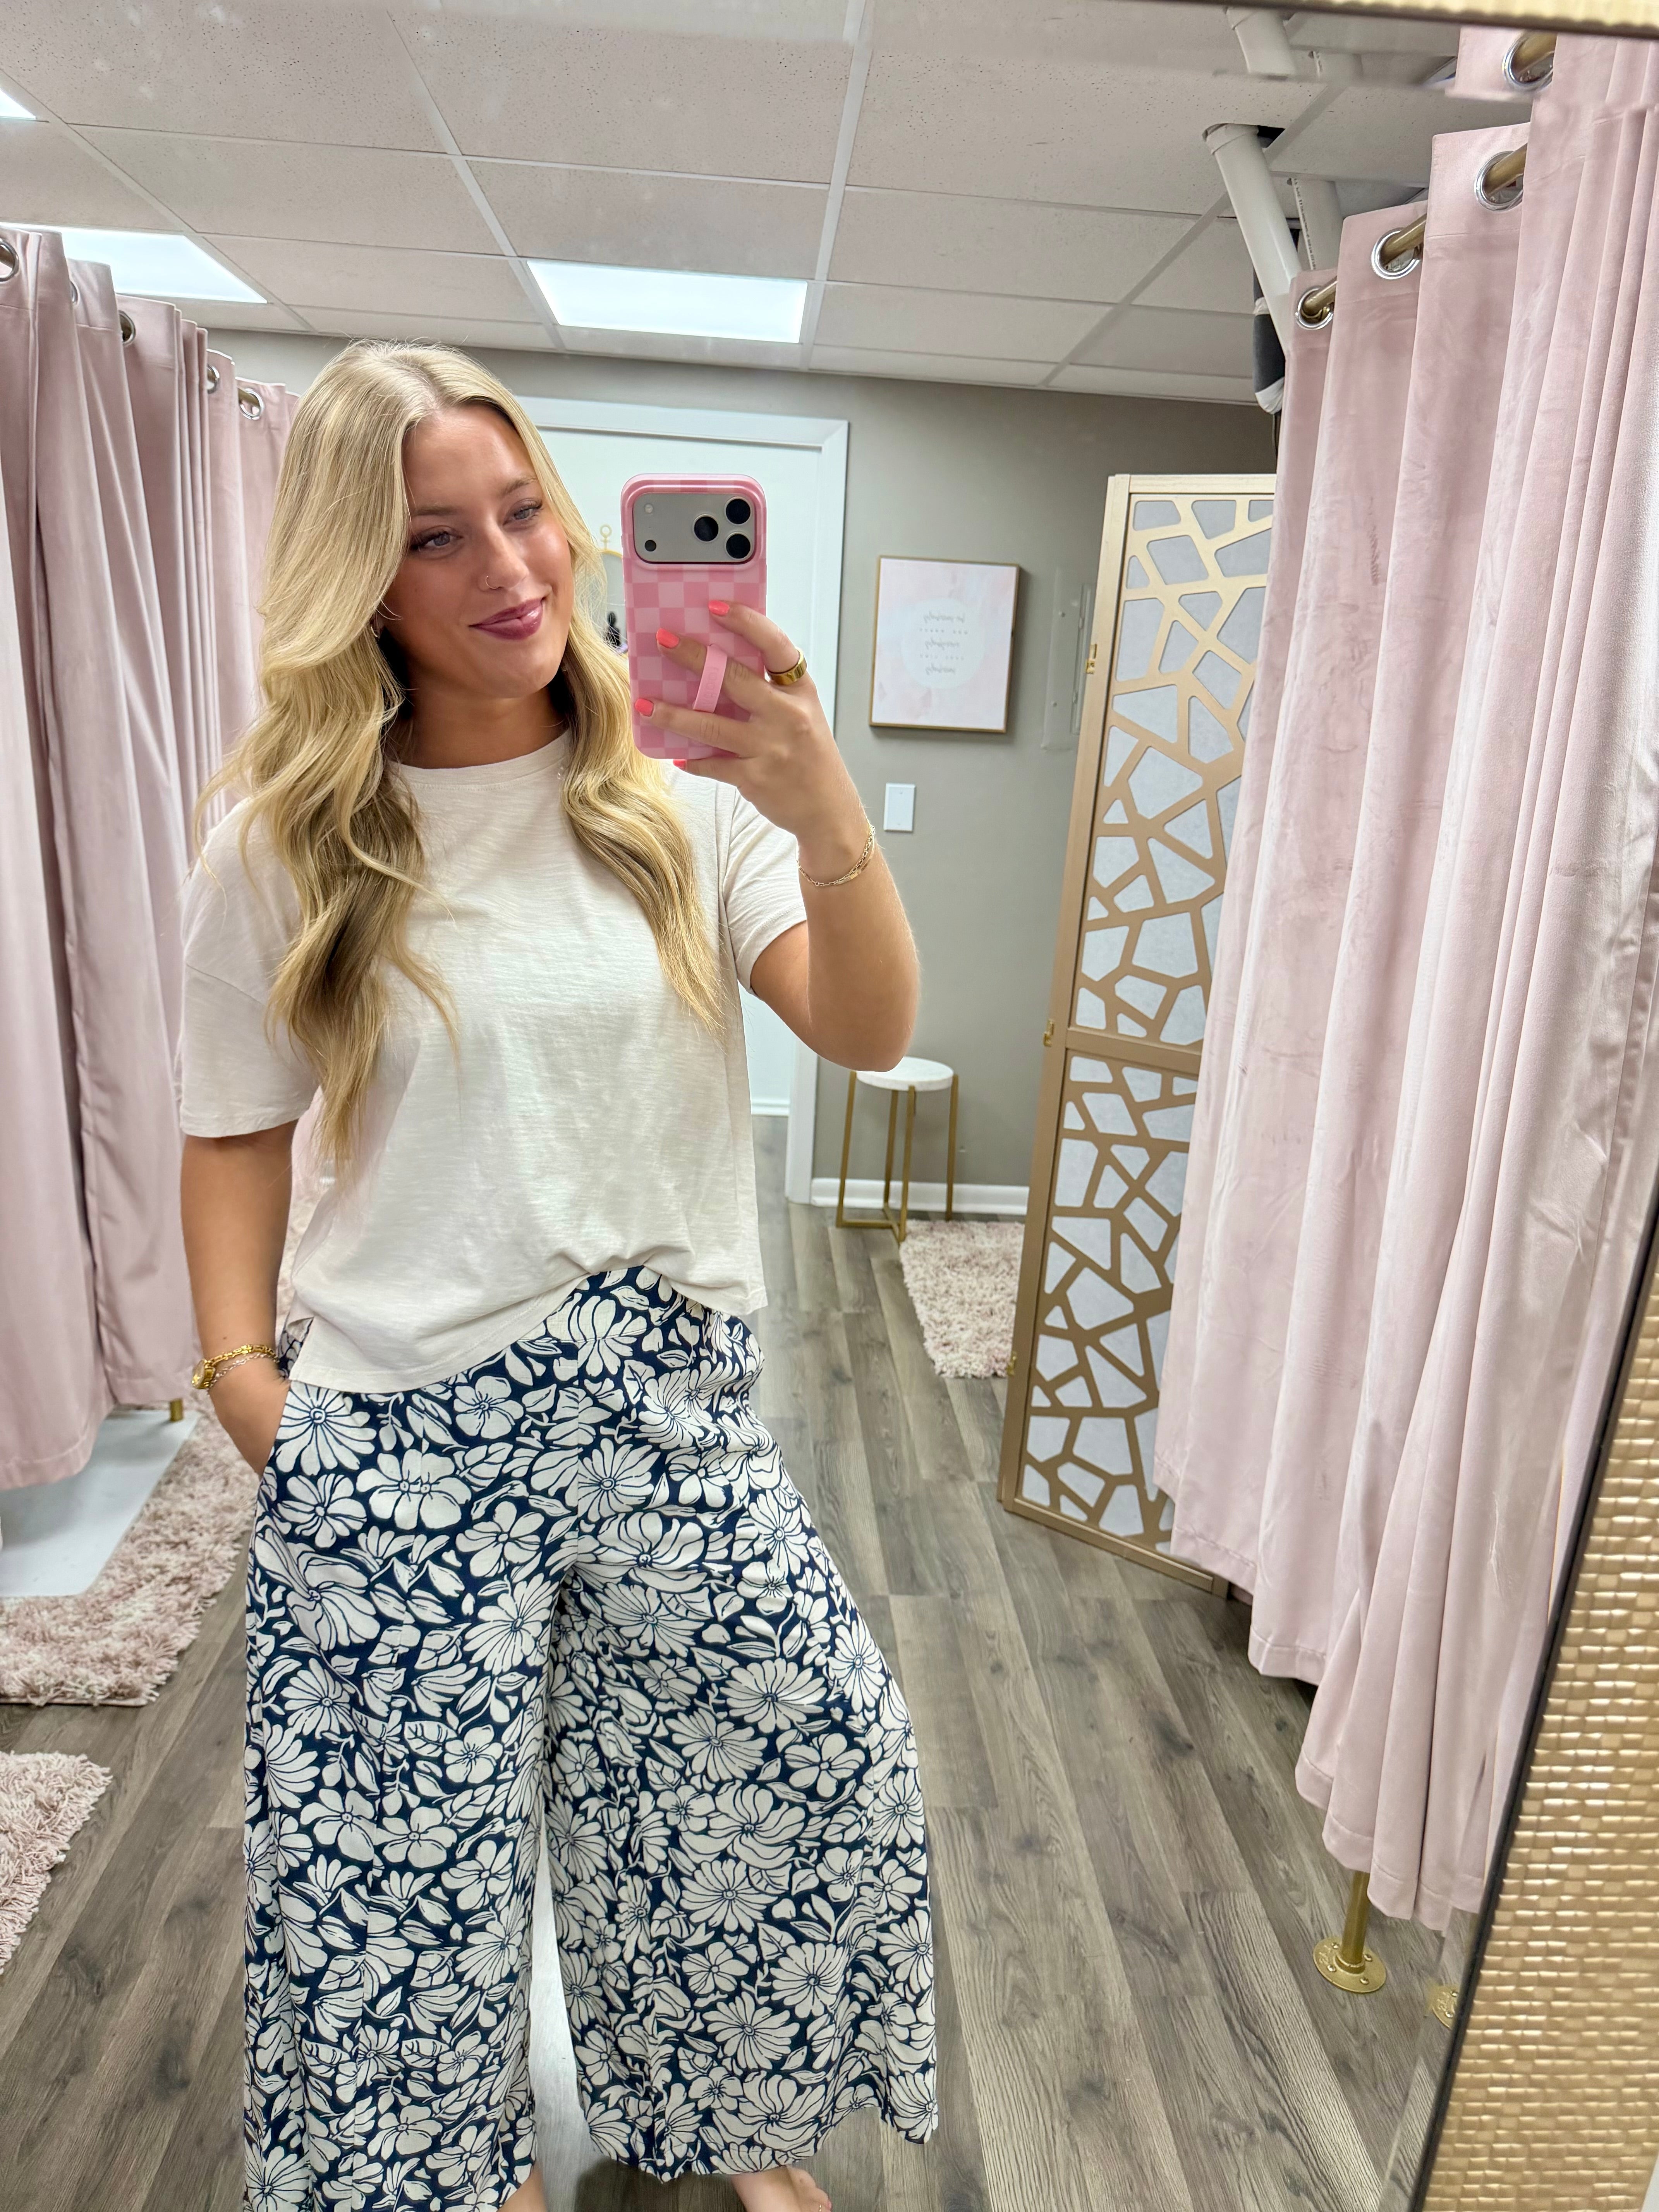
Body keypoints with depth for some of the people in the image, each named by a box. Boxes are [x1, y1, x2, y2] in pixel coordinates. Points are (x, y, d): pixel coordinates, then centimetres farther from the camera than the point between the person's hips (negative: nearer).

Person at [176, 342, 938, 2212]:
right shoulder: (283, 850, -2)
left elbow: (868, 1034, -11)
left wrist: (824, 819, -28)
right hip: (401, 1440, -1)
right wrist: (242, 1379, -6)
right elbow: (235, 1137, 5)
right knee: (400, 1867, 13)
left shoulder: (682, 799, -1)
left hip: (673, 1406, 2)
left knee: (820, 1778, 12)